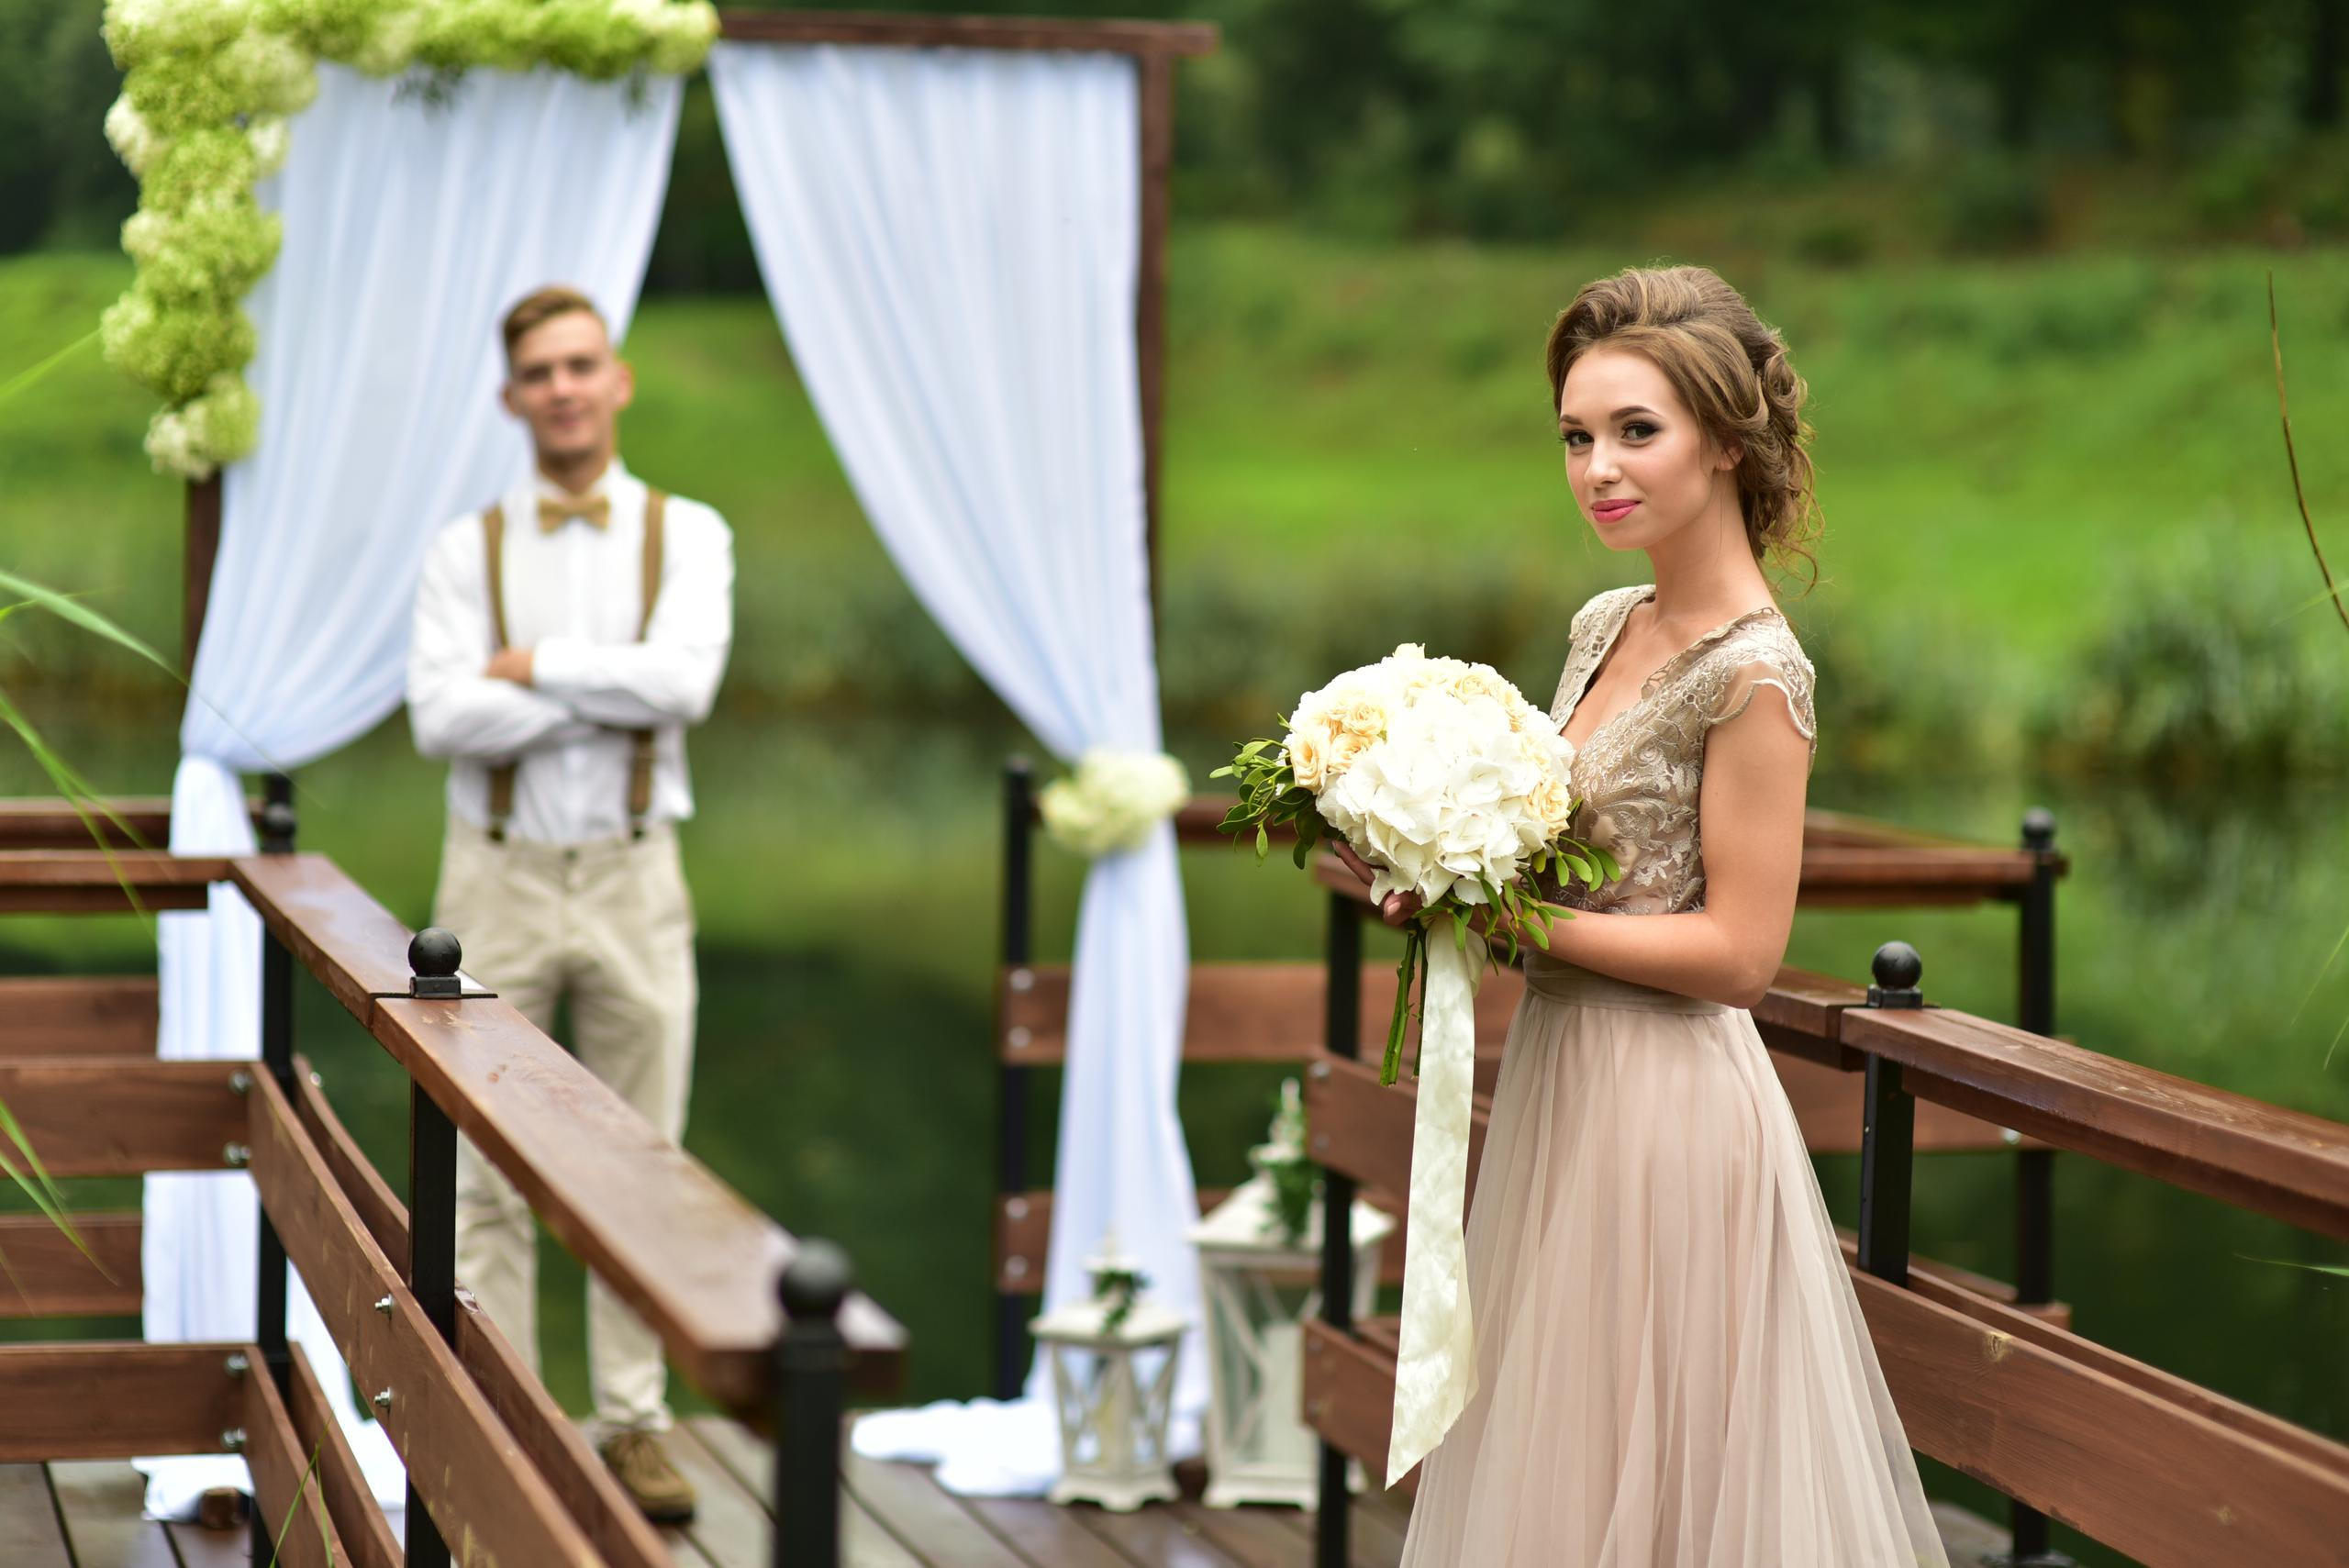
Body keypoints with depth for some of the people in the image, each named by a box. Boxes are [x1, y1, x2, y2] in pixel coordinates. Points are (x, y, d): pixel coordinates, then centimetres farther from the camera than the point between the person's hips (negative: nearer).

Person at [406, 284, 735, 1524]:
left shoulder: (685, 535, 3)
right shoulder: (467, 549, 3)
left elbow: (683, 679, -15)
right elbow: (443, 715, -12)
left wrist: (535, 666, -11)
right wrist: (616, 695, -14)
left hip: (632, 875, 0)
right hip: (500, 875, 0)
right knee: (488, 1176, 2)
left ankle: (633, 1425, 14)